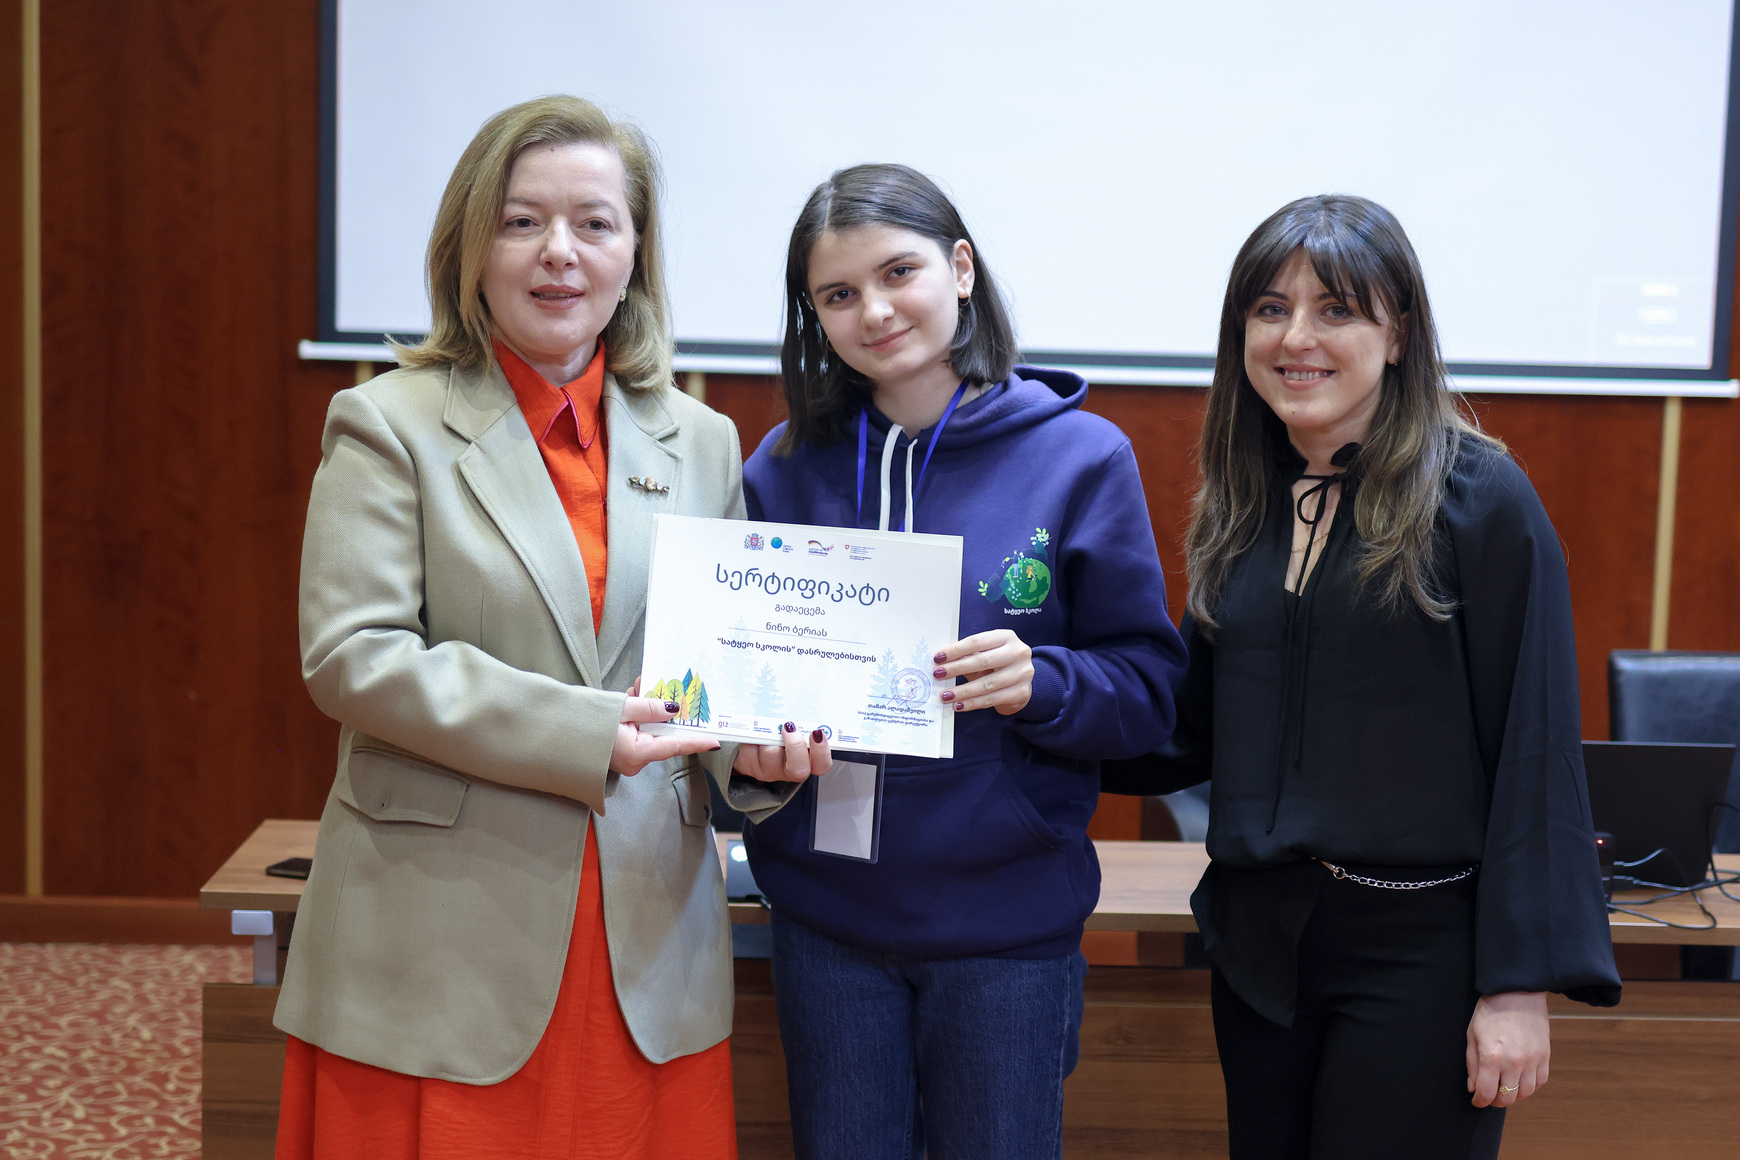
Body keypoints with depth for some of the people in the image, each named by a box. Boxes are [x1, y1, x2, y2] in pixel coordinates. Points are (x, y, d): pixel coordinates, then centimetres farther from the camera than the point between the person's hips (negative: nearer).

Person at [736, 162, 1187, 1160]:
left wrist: (1040, 685, -23)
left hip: (1008, 917, -2)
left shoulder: (1080, 456, -5)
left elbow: (1150, 689, -4)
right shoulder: (788, 467, 2)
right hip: (826, 907, 2)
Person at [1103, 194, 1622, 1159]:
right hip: (1258, 935, 6)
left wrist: (1521, 983, -14)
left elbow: (1536, 751, -11)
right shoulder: (1242, 507, 8)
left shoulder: (1479, 500, -10)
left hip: (1419, 945, -5)